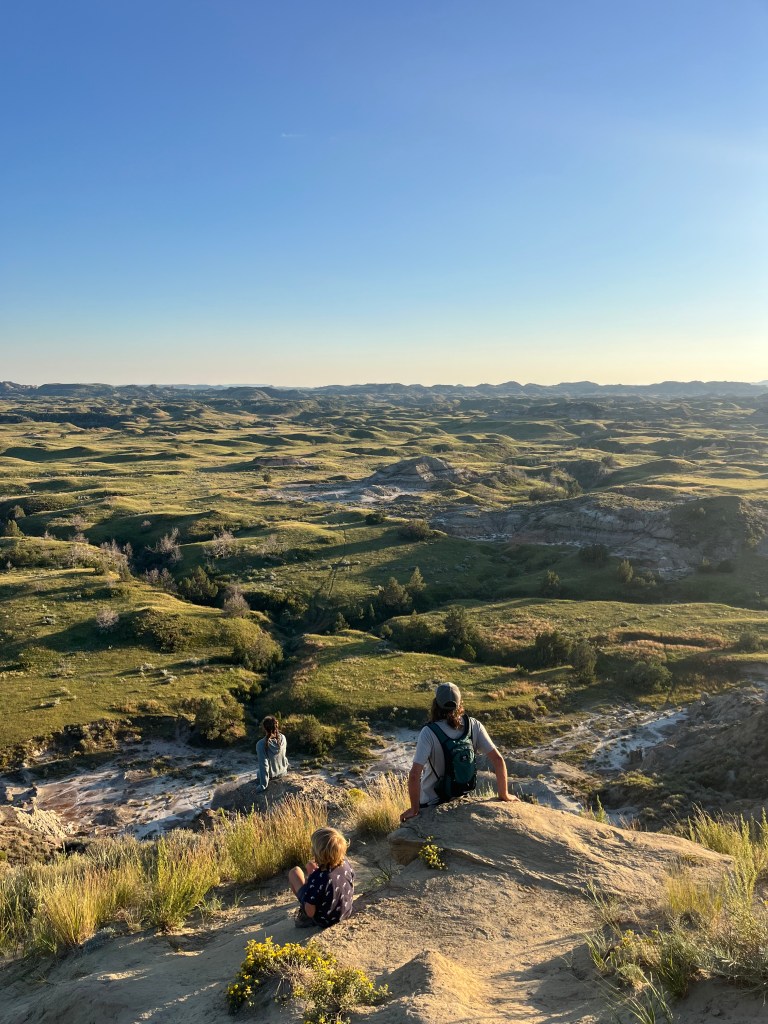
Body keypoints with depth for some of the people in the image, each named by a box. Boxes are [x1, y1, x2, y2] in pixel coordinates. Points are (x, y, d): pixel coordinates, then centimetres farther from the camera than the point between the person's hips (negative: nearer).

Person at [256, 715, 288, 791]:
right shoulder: (282, 738, -20)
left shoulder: (261, 744, -33)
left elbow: (263, 766, -27)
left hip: (271, 775, -3)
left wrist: (263, 786, -17)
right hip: (283, 772, 3)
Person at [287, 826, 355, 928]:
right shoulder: (346, 863, -22)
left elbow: (310, 912, -25)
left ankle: (302, 914, 15)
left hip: (323, 920, -5)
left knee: (294, 872, 9)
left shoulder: (317, 879, -39)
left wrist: (310, 875, -18)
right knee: (311, 866, 18)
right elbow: (351, 888, 0)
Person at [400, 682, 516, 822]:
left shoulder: (429, 733, -24)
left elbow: (414, 775, -30)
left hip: (430, 803, -3)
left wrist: (415, 809, -19)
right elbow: (498, 760, -13)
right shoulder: (473, 726, -14)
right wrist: (503, 795, -2)